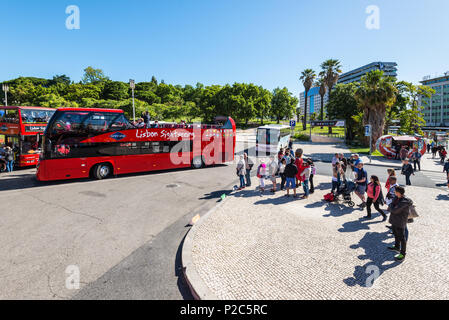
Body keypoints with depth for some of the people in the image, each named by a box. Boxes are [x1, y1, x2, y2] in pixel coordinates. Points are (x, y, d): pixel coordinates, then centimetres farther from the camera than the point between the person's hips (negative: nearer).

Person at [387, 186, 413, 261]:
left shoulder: (404, 202, -27)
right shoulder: (397, 198, 1)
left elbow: (394, 210, -27)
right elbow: (392, 207, 13)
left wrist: (391, 206, -10)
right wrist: (392, 208, -6)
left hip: (400, 222, -9)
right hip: (394, 220, 9)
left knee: (401, 238, 2)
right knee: (396, 234, 25)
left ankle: (403, 254, 13)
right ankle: (397, 247, 44)